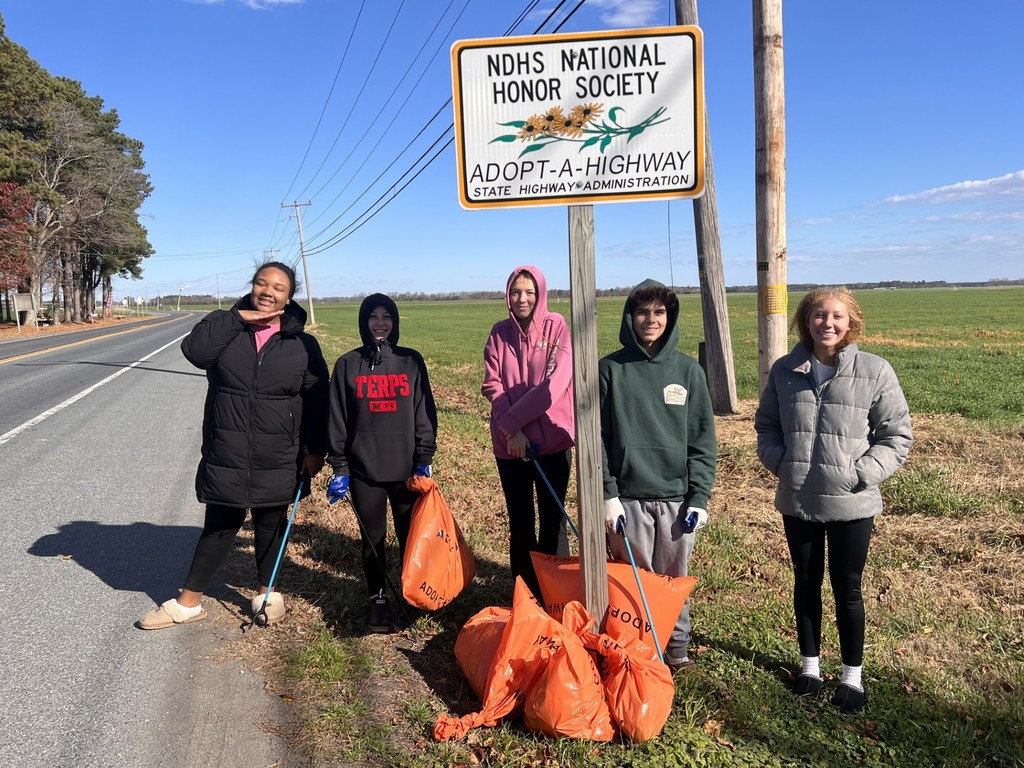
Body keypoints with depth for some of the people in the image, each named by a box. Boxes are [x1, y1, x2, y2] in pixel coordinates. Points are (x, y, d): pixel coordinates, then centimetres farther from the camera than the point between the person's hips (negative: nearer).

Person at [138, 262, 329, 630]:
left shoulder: (303, 344, -1)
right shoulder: (226, 330, 0)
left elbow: (316, 401, 2)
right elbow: (194, 350, -20)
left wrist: (315, 450, 0)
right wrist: (238, 317, -19)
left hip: (278, 460, 0)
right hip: (226, 456, 0)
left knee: (270, 526, 16)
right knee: (219, 526, 9)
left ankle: (267, 593, 35)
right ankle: (188, 602, 24)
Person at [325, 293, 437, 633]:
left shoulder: (411, 361, 3)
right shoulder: (348, 364, 2)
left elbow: (424, 412, 2)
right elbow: (337, 418, 2)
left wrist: (424, 460, -3)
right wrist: (339, 467, -1)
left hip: (406, 467, 0)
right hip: (364, 469, 0)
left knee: (411, 536, 6)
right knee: (372, 538, 9)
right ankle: (377, 598, 25)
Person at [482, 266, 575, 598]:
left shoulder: (556, 326, -5)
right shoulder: (500, 332, 4)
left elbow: (555, 383, -15)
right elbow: (492, 384, -2)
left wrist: (512, 420, -15)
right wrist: (512, 431, -14)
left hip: (552, 440, -3)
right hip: (509, 442, 3)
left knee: (552, 520, 6)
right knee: (520, 521, 12)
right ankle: (525, 591, 25)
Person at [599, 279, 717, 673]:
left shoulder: (688, 370, 4)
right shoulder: (610, 370, -1)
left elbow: (703, 438, 5)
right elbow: (597, 437, -1)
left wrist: (699, 497, 0)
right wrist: (607, 494, -7)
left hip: (677, 496, 2)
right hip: (628, 497, -1)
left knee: (674, 579, 11)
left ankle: (676, 648, 28)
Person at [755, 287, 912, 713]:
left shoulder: (874, 371, -10)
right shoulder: (784, 371, -2)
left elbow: (897, 435, -5)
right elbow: (766, 426, 9)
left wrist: (861, 474, -15)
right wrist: (782, 464, -6)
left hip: (852, 505, -2)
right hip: (798, 502, 3)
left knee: (847, 590, 10)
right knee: (806, 585, 17)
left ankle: (852, 676, 29)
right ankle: (810, 665, 36)